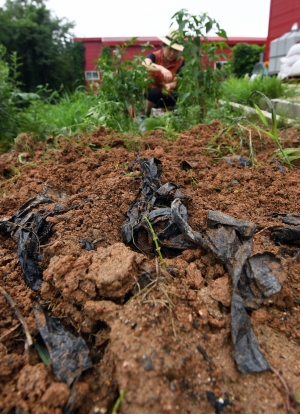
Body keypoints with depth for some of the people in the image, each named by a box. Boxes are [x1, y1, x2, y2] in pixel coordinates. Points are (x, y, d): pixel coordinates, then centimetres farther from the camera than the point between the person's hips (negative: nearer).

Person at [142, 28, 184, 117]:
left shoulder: (180, 61, -9)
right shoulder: (155, 56, -16)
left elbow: (175, 82, -16)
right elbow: (144, 64, -40)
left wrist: (169, 86, -42)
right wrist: (161, 68, -58)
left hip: (167, 95, 3)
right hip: (151, 92, -3)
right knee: (154, 93, -35)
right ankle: (146, 114, -6)